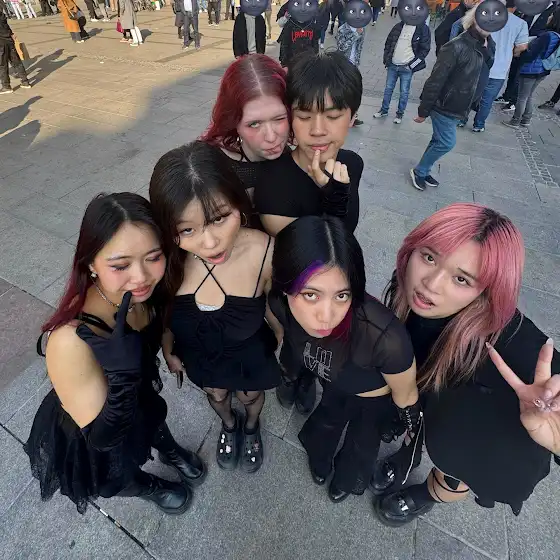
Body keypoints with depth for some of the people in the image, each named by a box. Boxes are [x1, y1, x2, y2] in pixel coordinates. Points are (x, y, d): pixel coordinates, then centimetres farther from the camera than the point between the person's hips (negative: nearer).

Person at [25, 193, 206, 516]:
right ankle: (147, 486, 66)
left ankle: (170, 451, 72)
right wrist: (123, 375, -48)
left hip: (140, 397, 4)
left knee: (155, 423, 37)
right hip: (90, 442, -3)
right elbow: (105, 438, -33)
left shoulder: (146, 291, -26)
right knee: (124, 478, 30)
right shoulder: (71, 340, -44)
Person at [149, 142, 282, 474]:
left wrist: (281, 349, -1)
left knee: (250, 395, 31)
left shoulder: (264, 251, -37)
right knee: (216, 395, 33)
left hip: (250, 352, -1)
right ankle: (229, 425, 71)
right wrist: (168, 350, 7)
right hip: (200, 353, 2)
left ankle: (251, 427, 70)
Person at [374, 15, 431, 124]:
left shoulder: (423, 29, -6)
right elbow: (389, 42, 13)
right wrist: (386, 59, 6)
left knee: (404, 92, 4)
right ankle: (384, 110, 27)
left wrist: (411, 65, -12)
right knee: (388, 89, 12)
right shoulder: (399, 26, 4)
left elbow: (424, 49, -6)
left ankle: (400, 113, 18)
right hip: (392, 65, 4)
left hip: (407, 68, -3)